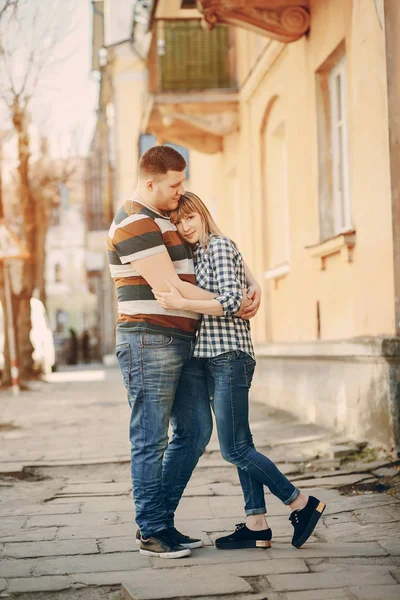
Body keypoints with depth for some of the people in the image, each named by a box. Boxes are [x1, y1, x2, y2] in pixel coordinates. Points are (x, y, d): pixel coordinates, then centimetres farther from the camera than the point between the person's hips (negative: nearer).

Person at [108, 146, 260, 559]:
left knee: (195, 430, 10)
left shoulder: (162, 220, 21)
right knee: (151, 441, -2)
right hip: (148, 342, -10)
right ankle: (151, 532, 8)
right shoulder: (135, 223, -12)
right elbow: (170, 290, -18)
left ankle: (160, 519, 19)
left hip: (181, 343, 10)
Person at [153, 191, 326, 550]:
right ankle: (257, 525, 12)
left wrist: (181, 304, -20)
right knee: (240, 446, 8)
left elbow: (230, 302, -19)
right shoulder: (198, 253, 19)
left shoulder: (219, 245, -8)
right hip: (213, 358, 10)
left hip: (229, 357, -10)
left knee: (234, 449, -9)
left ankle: (303, 504, 0)